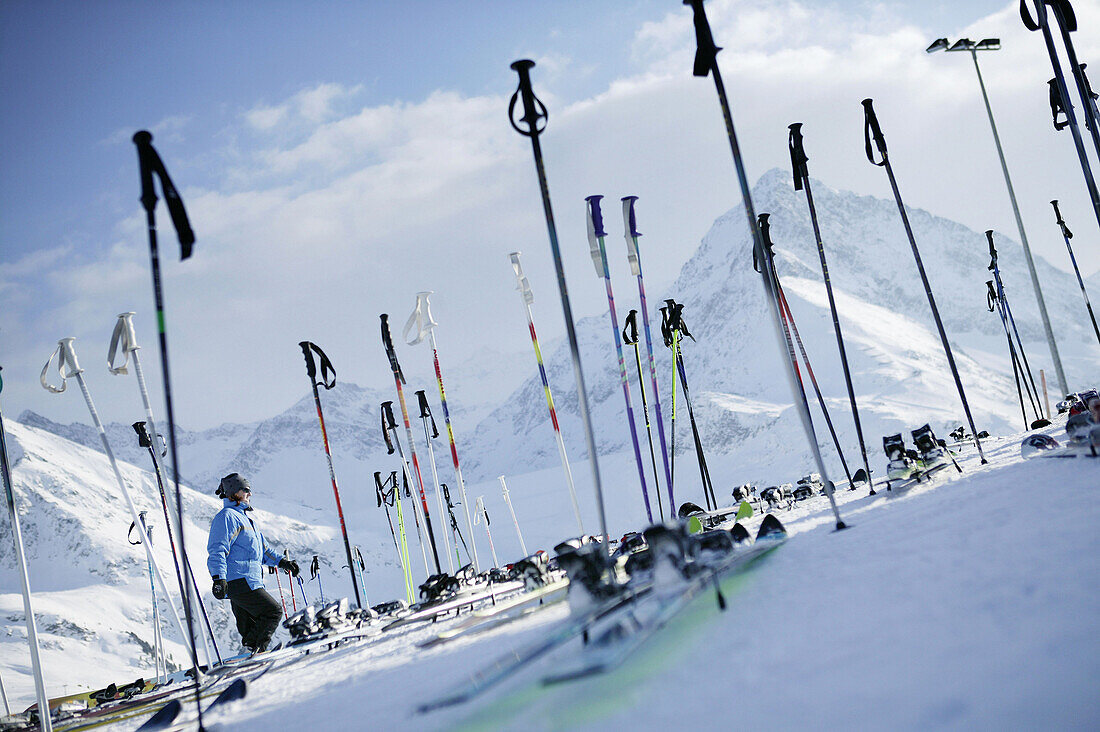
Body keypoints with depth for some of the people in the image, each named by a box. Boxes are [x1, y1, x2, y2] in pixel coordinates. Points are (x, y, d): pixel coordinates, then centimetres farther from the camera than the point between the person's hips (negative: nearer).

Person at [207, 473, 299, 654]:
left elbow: (262, 549, 32)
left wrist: (282, 562, 24)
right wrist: (218, 578, -26)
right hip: (239, 582, -10)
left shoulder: (243, 517, 26)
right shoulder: (227, 516, -6)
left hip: (248, 582, 10)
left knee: (249, 627, 6)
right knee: (273, 610, -11)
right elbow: (217, 550, -16)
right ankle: (255, 649, -12)